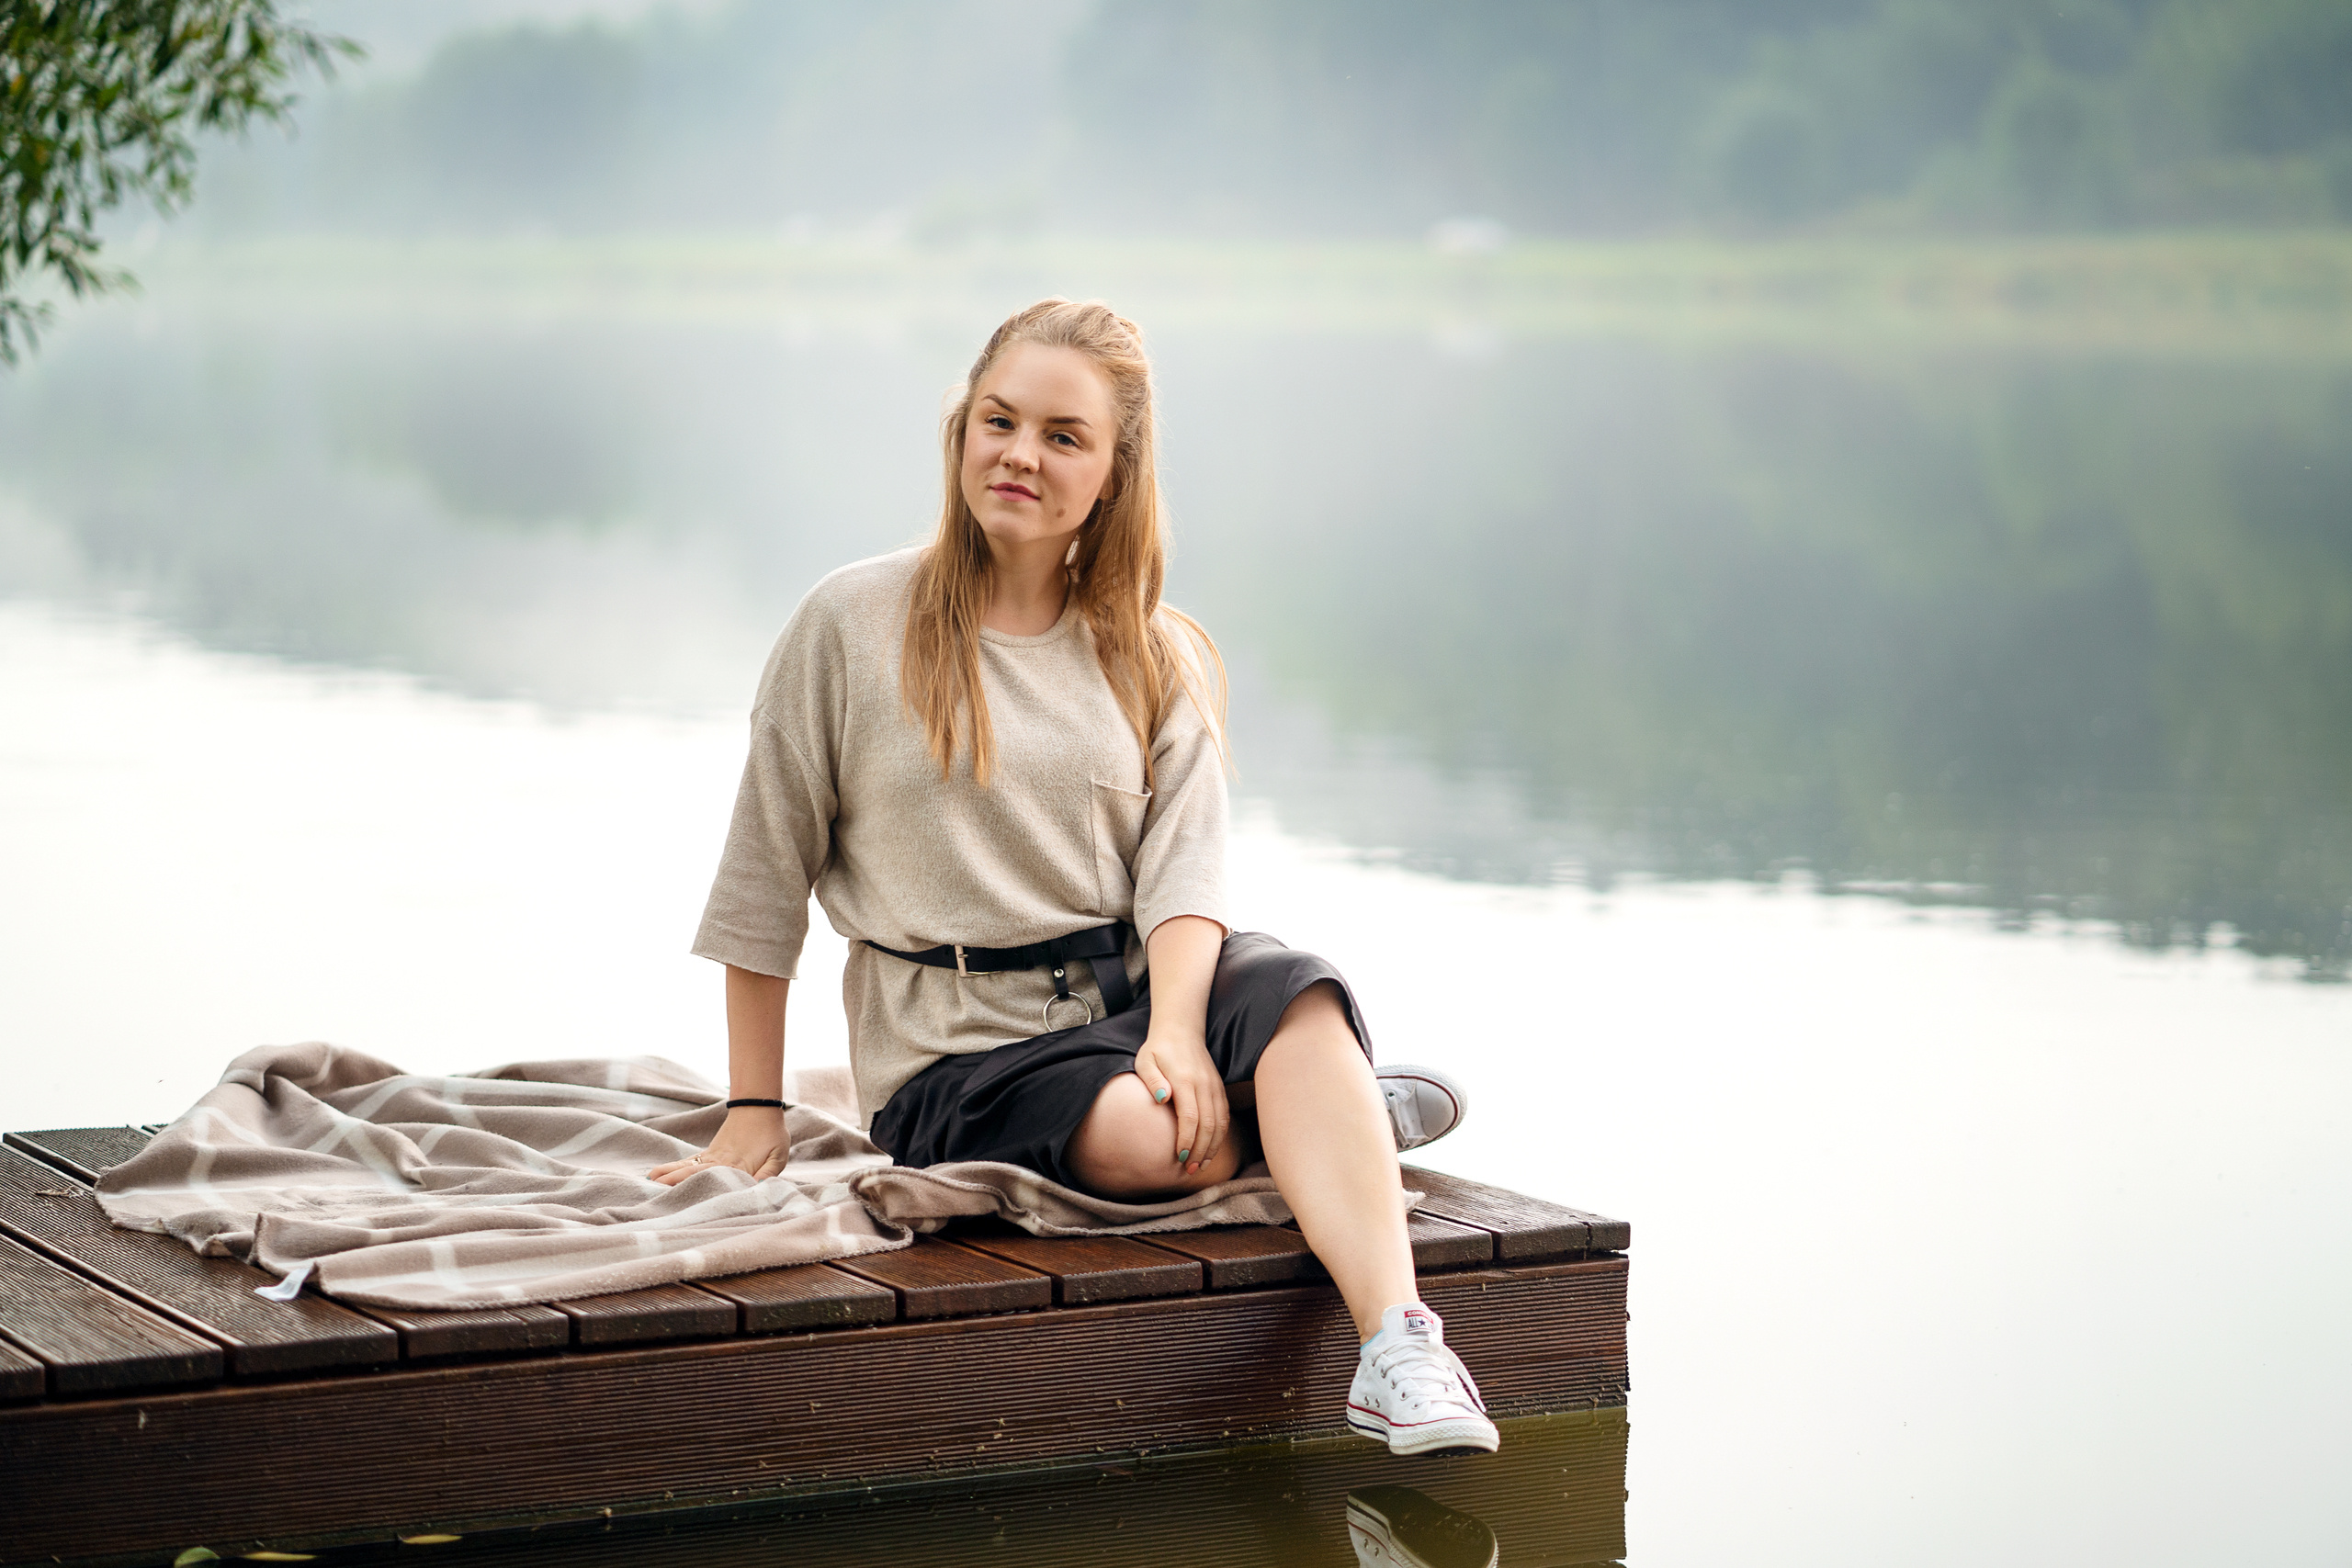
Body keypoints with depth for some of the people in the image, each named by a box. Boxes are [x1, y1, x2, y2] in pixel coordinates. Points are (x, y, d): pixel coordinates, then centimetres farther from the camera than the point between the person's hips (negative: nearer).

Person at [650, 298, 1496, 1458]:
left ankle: (1396, 1351, -39)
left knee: (1291, 995, -33)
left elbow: (1183, 876, -2)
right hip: (957, 1049, -2)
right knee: (1161, 1143, -34)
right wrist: (752, 1113, 3)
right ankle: (1344, 1113, -6)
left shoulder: (1161, 660, 11)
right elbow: (764, 878, 5)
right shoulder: (854, 626, 1)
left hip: (1131, 991, 3)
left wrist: (1175, 1031, -23)